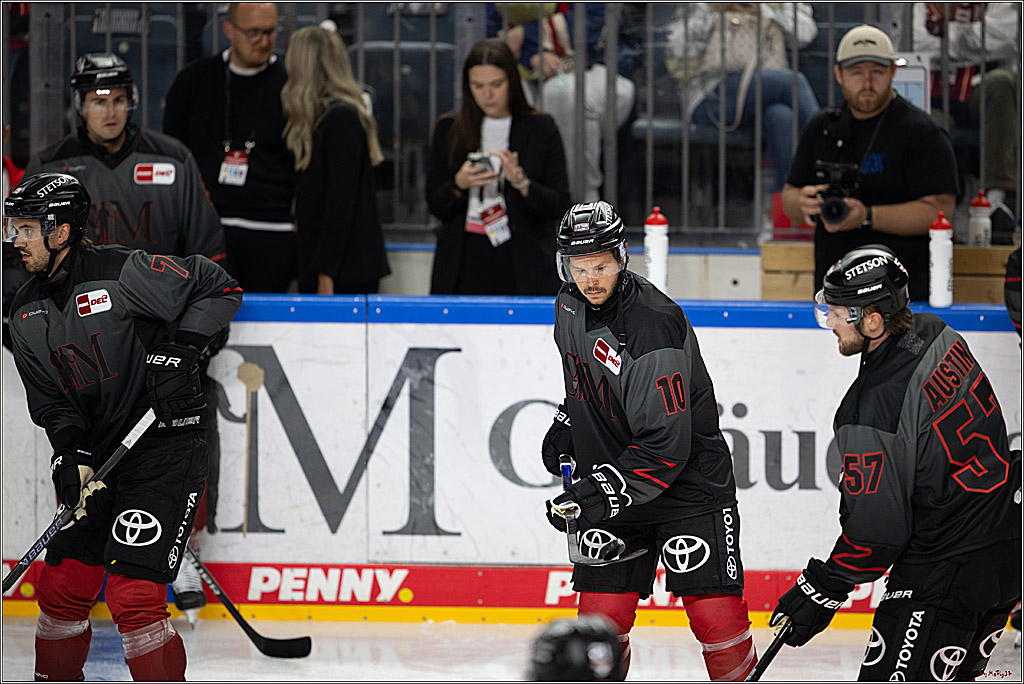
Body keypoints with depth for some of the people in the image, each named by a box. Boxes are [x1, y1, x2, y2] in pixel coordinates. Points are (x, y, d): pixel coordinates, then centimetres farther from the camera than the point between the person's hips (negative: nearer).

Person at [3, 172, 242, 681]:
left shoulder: (123, 272, -14)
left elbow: (218, 290, -7)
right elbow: (49, 397, 8)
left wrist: (180, 349, -17)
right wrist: (71, 455, -9)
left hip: (165, 444, -7)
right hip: (95, 453, 7)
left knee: (134, 595, -16)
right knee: (62, 587, 10)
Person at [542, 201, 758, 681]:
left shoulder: (652, 326, -27)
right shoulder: (570, 305, -1)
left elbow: (664, 447, -29)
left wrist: (593, 496, -31)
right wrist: (565, 425, 14)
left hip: (688, 478, -6)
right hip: (611, 486, 6)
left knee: (716, 616, -11)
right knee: (601, 616, 0)